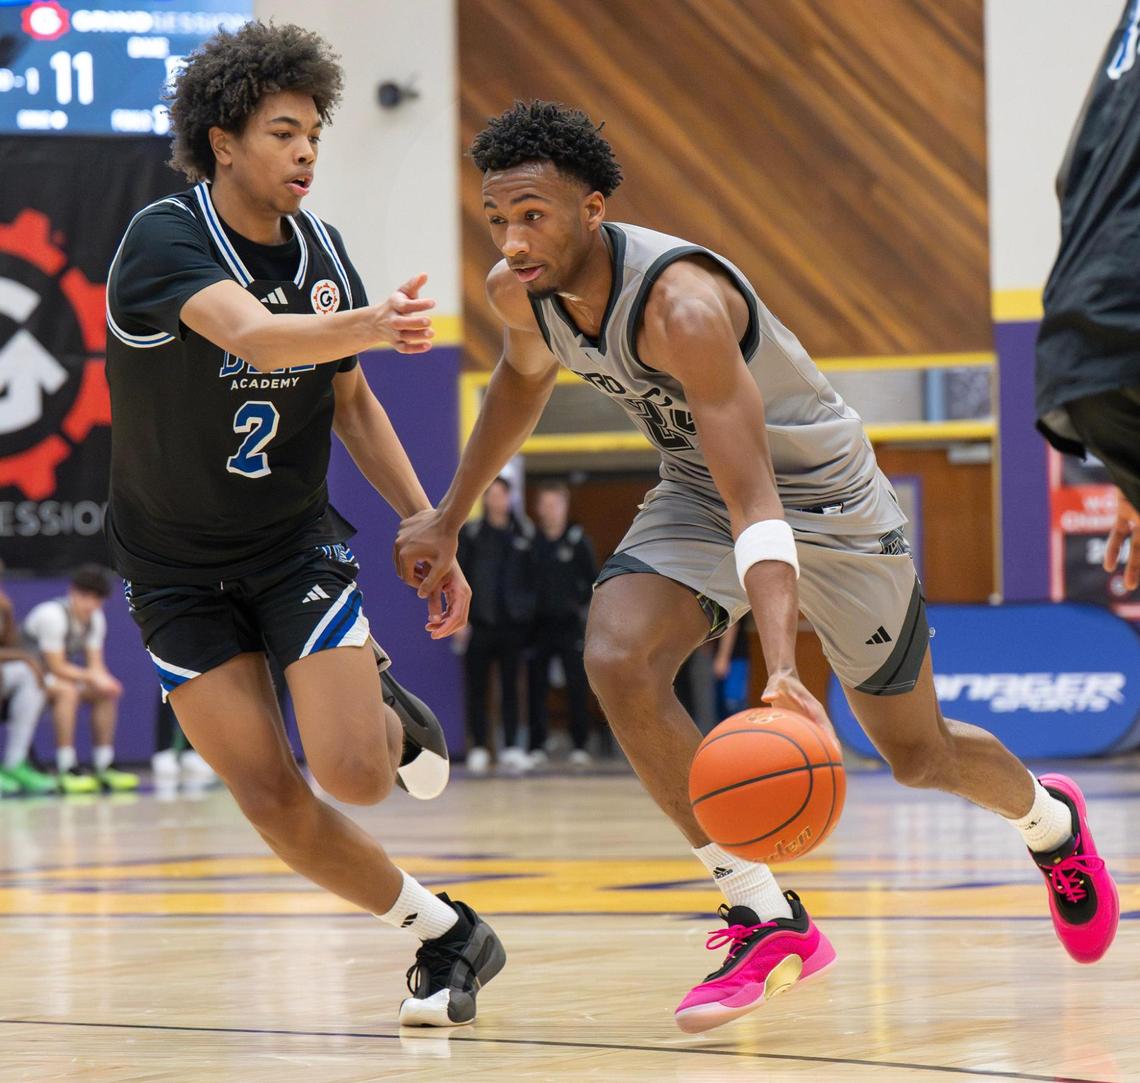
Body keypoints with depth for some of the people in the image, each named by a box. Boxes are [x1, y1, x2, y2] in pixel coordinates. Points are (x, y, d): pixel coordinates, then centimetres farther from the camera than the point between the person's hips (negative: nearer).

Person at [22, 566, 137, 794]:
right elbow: (56, 667, -27)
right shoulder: (53, 615, -25)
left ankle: (104, 765, -2)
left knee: (106, 693, -4)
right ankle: (66, 770, -36)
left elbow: (96, 664, -2)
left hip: (51, 675, 9)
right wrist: (91, 676, -30)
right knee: (67, 691, -34)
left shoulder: (95, 619, 0)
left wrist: (105, 680, -23)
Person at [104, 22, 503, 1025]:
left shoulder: (320, 250, -3)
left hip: (297, 541, 2)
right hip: (177, 562, -2)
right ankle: (447, 930, 11)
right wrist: (371, 324, -59)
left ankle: (392, 710, 20)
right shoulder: (165, 240, -20)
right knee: (272, 798, -7)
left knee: (355, 773, -15)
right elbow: (254, 336, -41)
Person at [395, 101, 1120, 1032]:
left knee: (920, 756, 9)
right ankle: (768, 924, -15)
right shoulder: (519, 291, -15)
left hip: (822, 498, -5)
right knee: (618, 662, -25)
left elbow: (756, 500, -43)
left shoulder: (681, 301, -37)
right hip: (697, 496, 6)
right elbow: (525, 376, 13)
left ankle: (1050, 818, 46)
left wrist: (782, 668, -54)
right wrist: (449, 517, 14)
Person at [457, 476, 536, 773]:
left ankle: (511, 747, 5)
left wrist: (532, 610, 3)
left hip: (513, 623, 1)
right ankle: (478, 748, 7)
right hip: (479, 625, -1)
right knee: (477, 687, 2)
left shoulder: (525, 532, 7)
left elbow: (533, 575, 9)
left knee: (510, 687, 3)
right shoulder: (471, 533, 3)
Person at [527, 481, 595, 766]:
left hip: (569, 625, -1)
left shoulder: (578, 541, 1)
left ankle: (579, 746, 1)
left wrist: (581, 604, -3)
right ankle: (537, 746, 8)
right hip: (538, 625, 1)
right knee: (536, 688, 2)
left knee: (577, 686, -3)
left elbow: (594, 581, 6)